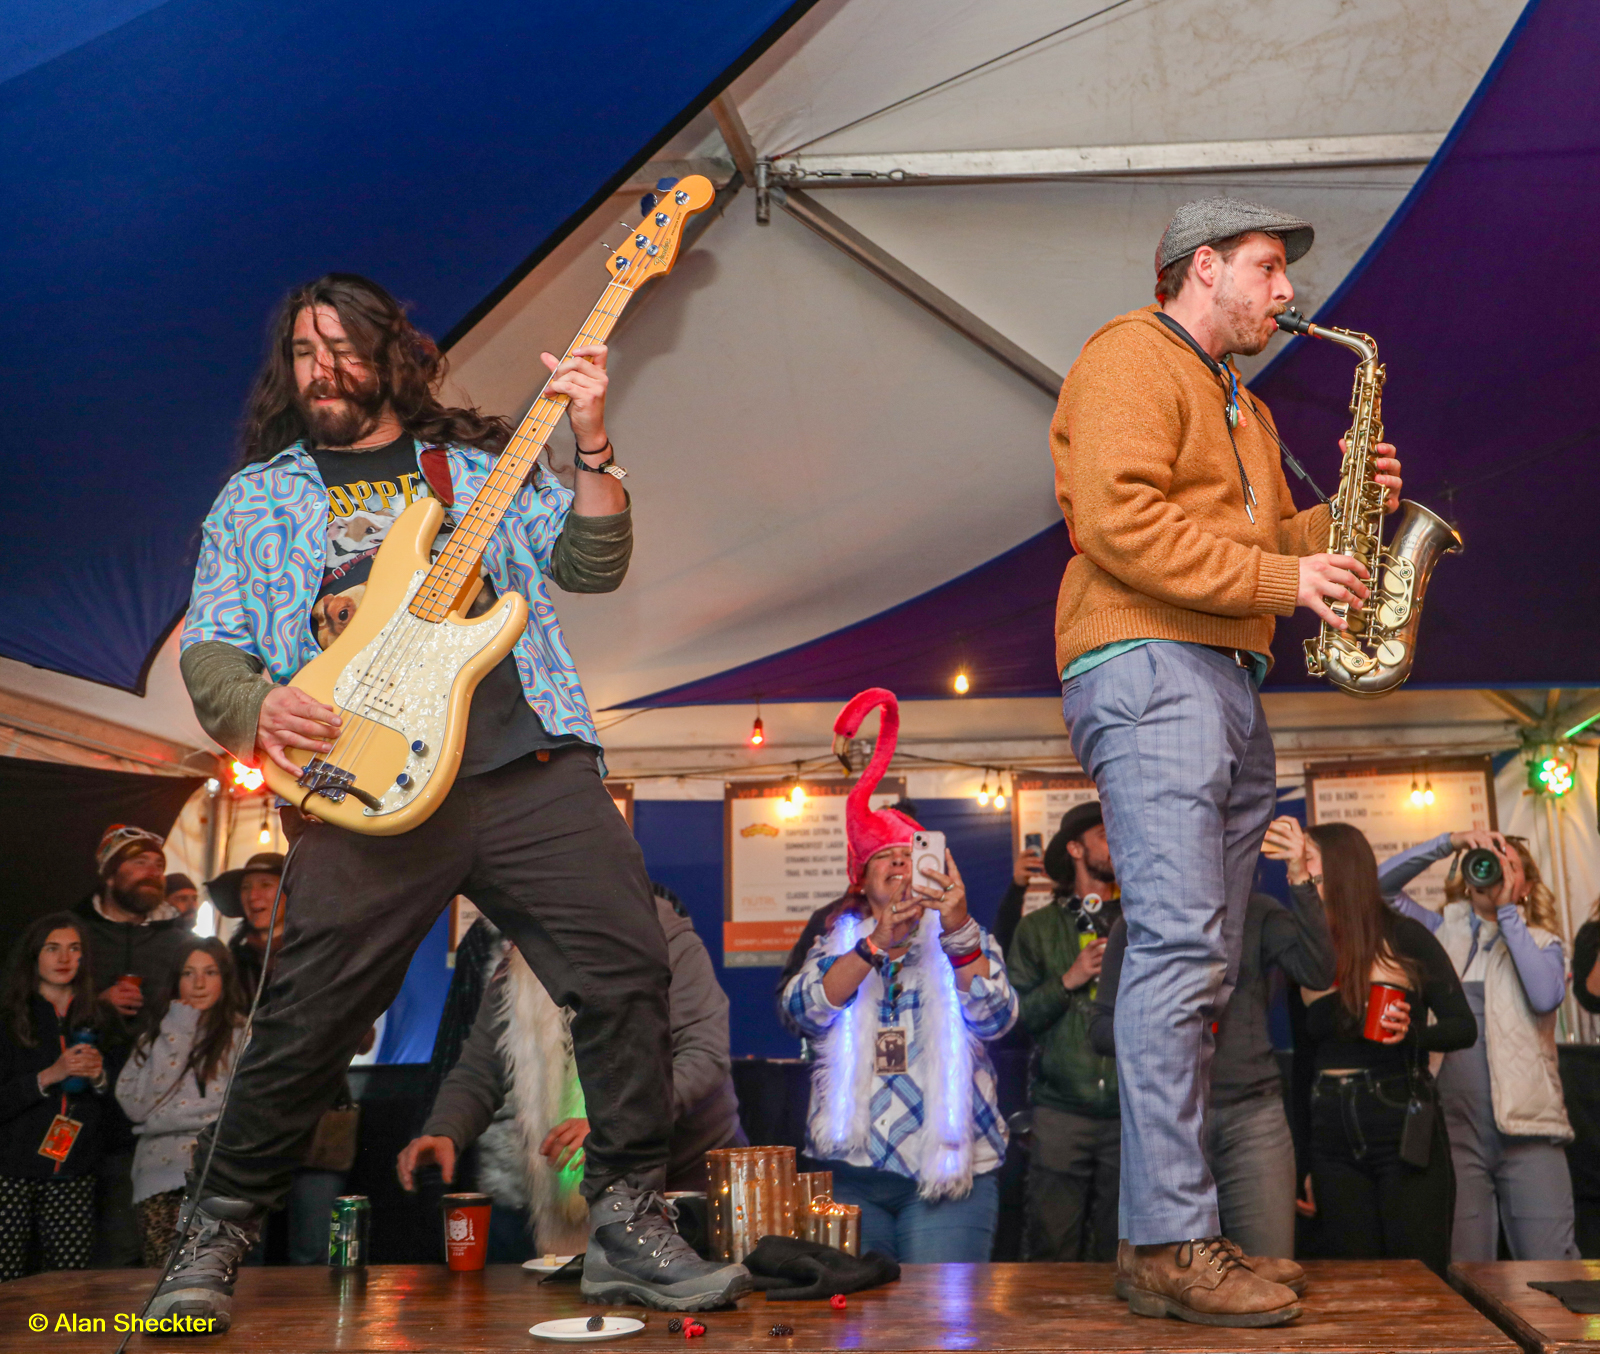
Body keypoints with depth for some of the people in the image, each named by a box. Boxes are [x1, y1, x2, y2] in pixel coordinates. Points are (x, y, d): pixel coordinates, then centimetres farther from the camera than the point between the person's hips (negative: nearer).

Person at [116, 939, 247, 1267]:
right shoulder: (156, 1034, 17)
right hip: (160, 1178, 2)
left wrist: (161, 1116, -1)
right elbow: (135, 1105, 2)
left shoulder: (244, 1034, 7)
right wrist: (177, 1035, 2)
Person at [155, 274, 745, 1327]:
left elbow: (592, 566, 11)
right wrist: (257, 705, -8)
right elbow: (206, 645, 14)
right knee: (307, 1022, -3)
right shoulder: (256, 497, 21)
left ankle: (629, 1226, 6)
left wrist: (592, 445, -3)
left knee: (629, 970, -8)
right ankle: (215, 1240, 20)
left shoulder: (484, 468, 21)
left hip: (532, 766, 1)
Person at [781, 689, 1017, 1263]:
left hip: (948, 1169, -1)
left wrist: (957, 930, -25)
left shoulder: (966, 940, 10)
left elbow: (995, 1017, -10)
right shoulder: (839, 940, 12)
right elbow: (804, 1009, -8)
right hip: (850, 1169, 1)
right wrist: (876, 945, -20)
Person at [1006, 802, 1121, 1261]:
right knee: (1052, 1255, -2)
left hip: (1131, 1111, 2)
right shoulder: (1037, 929, 9)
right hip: (1061, 1112, -1)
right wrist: (1069, 980, -8)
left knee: (1121, 1254, 6)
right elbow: (1014, 1016, 2)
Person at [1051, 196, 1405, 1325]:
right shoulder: (1131, 358, 0)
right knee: (1179, 945, -18)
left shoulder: (1243, 406, 30)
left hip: (1232, 684, 10)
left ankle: (1170, 1229, 12)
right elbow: (1116, 519, -15)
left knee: (1206, 968, 6)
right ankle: (1173, 1243, -16)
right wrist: (1277, 576, -15)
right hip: (1146, 667, -10)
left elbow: (1268, 541, 29)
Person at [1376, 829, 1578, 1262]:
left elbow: (1546, 997, -10)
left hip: (1527, 1128, -1)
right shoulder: (1443, 932, 16)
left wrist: (1507, 912, -6)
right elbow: (1379, 883, 6)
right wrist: (1450, 842, -1)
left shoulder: (1540, 942, 11)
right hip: (1456, 1128, 1)